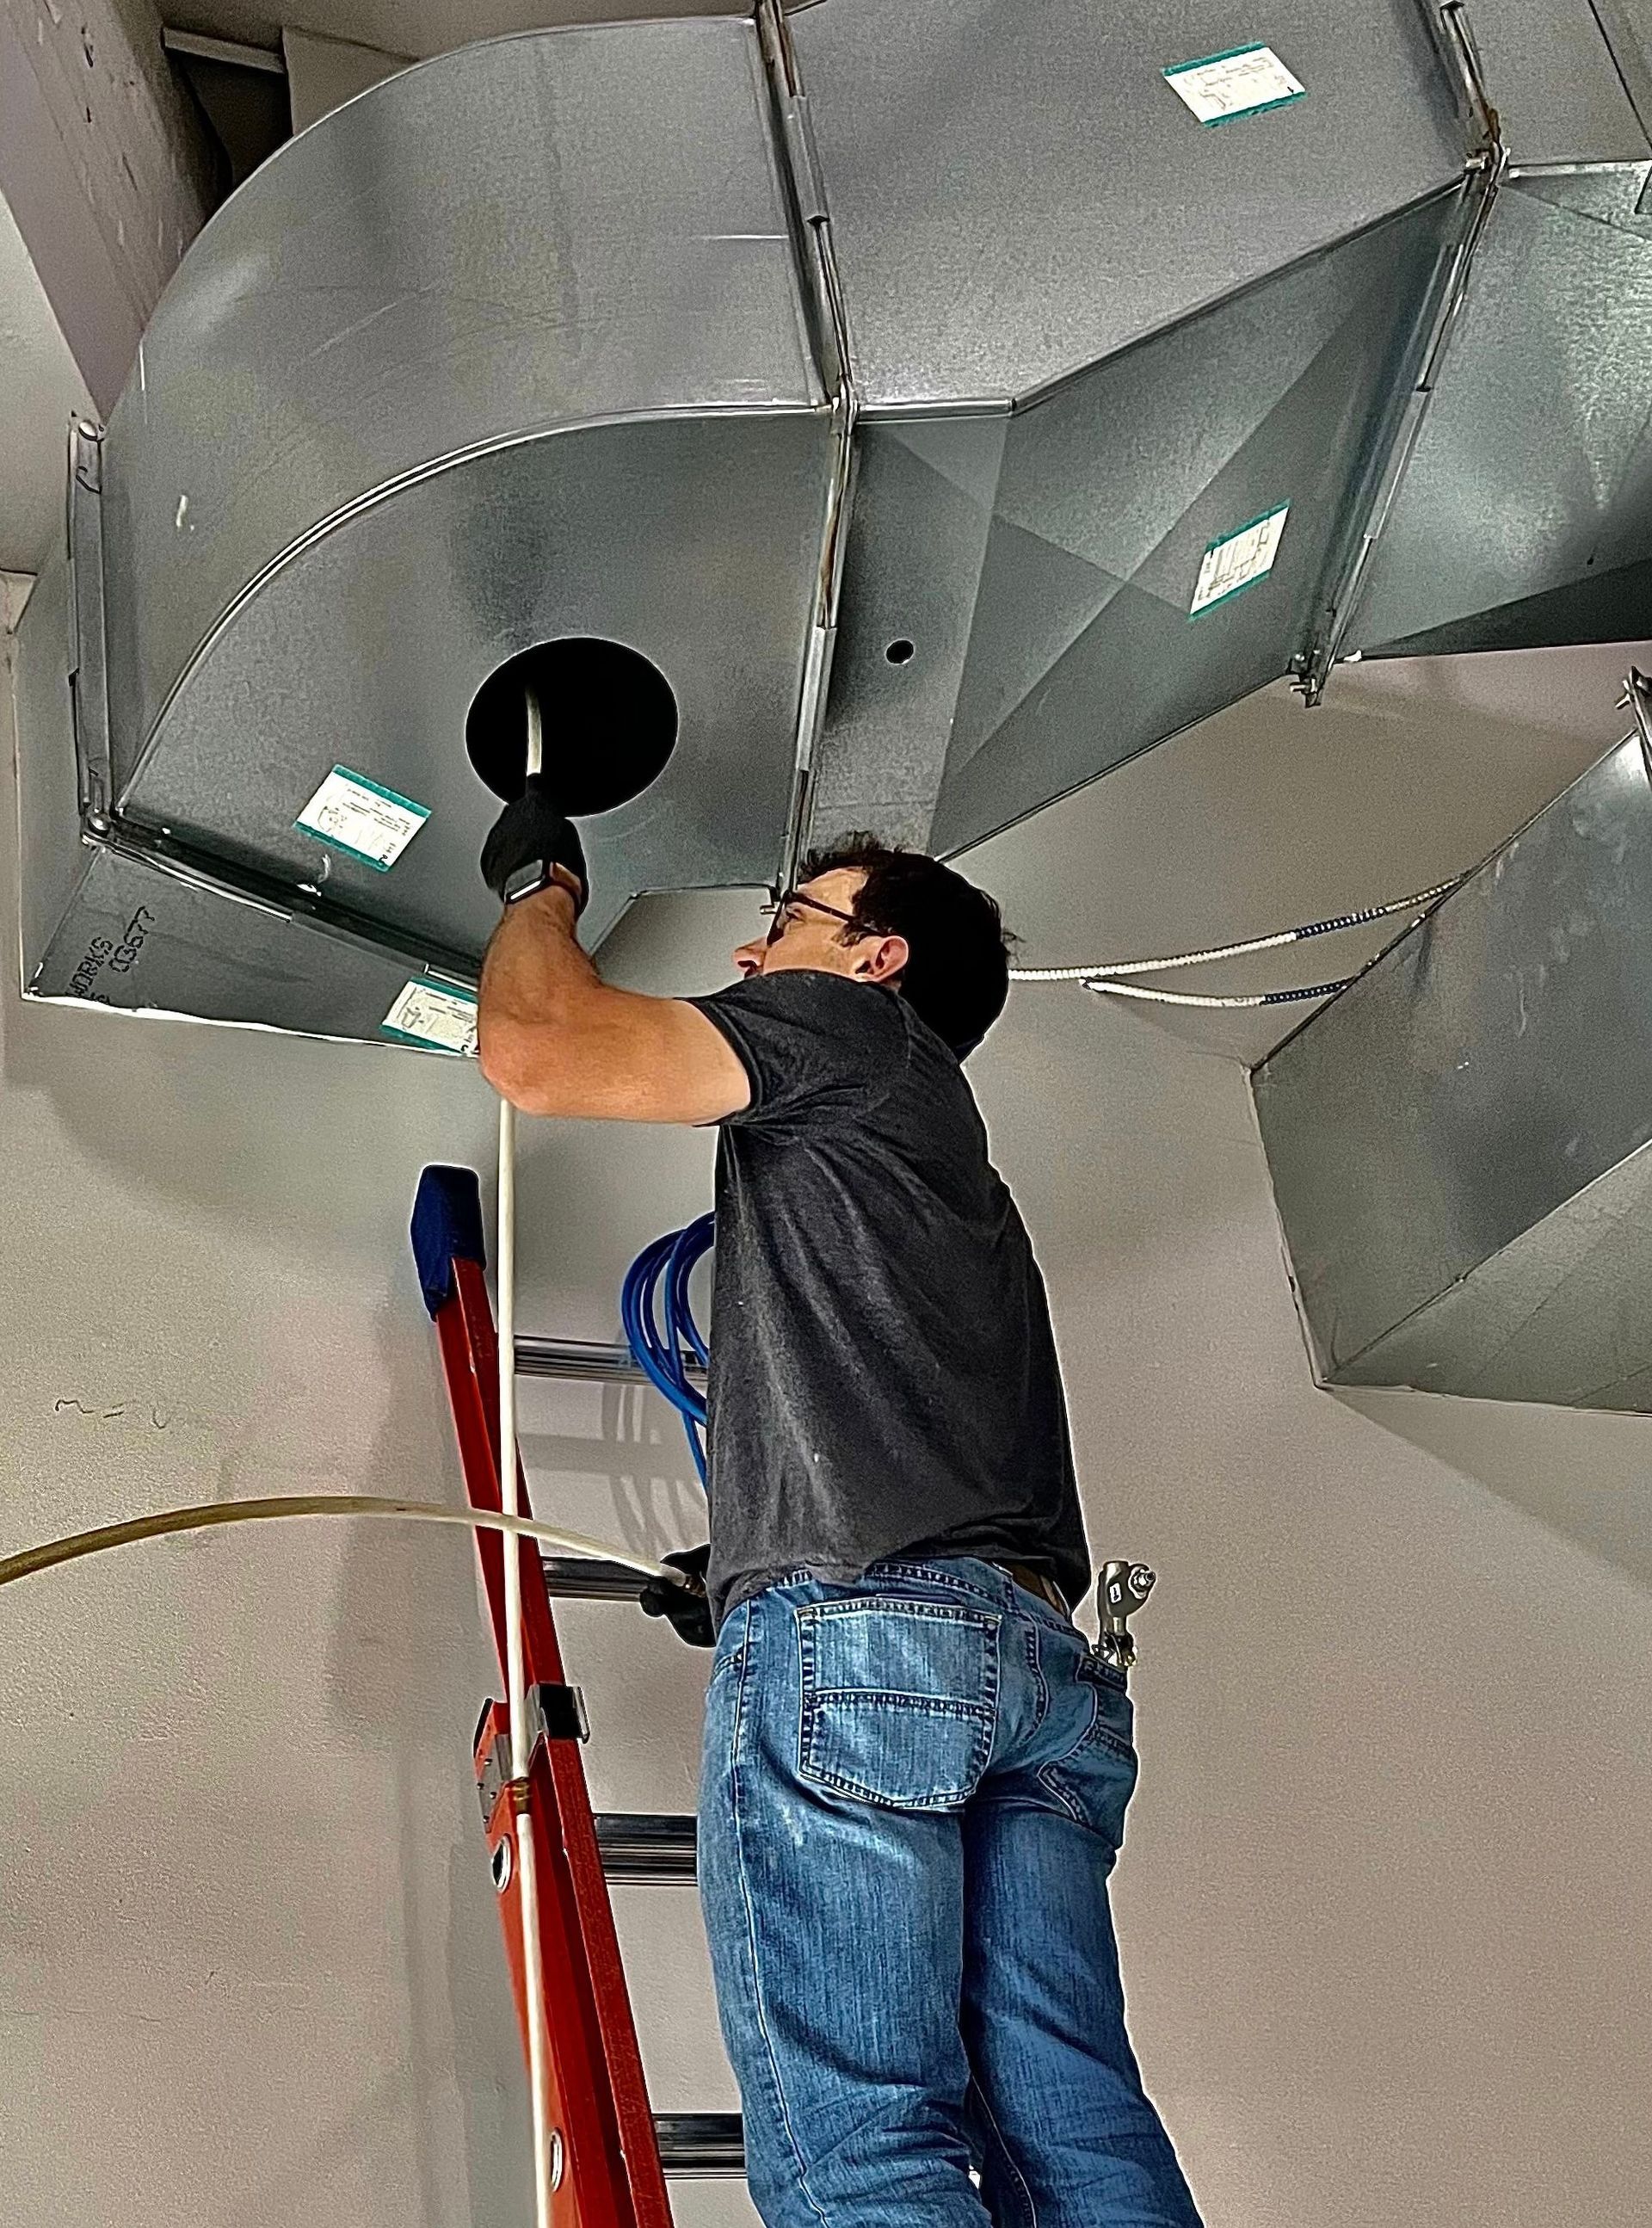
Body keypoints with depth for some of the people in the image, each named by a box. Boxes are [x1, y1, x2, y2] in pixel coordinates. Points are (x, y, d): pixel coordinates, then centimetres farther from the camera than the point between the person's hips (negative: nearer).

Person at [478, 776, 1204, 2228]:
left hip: (863, 1627, -8)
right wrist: (747, 1584, 44)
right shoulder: (954, 1175, 36)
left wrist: (540, 885, 20)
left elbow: (539, 1051, 1)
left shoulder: (849, 1028, 10)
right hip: (1041, 1652, 9)